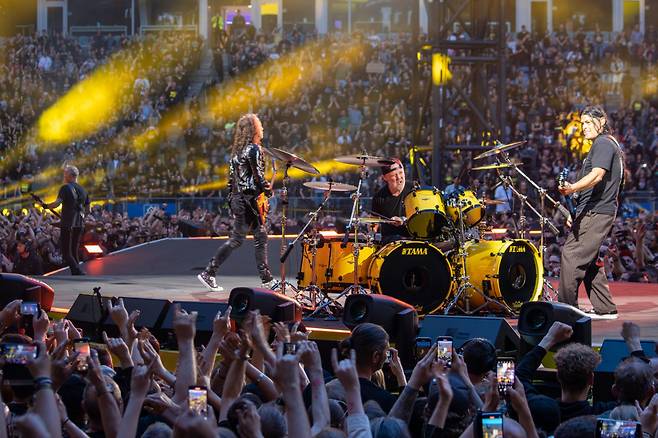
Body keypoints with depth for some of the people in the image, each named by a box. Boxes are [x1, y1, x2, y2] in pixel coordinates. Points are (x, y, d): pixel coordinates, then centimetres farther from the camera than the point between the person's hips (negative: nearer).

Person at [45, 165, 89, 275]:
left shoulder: (66, 188, -8)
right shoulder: (82, 190, 14)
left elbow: (57, 203, -18)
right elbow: (87, 209, 19)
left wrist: (46, 206, -2)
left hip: (68, 224, -7)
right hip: (79, 224, 7)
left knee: (66, 253, -5)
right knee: (74, 252, 15)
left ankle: (79, 274, -20)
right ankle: (75, 275, 13)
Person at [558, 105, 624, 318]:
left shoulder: (603, 144, -9)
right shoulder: (609, 145, 24)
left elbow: (597, 175, -25)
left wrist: (573, 188, -41)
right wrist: (577, 213, 27)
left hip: (596, 212, -11)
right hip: (593, 212, 11)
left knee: (571, 256, -13)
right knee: (588, 260, 14)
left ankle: (566, 307, -14)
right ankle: (605, 309, 15)